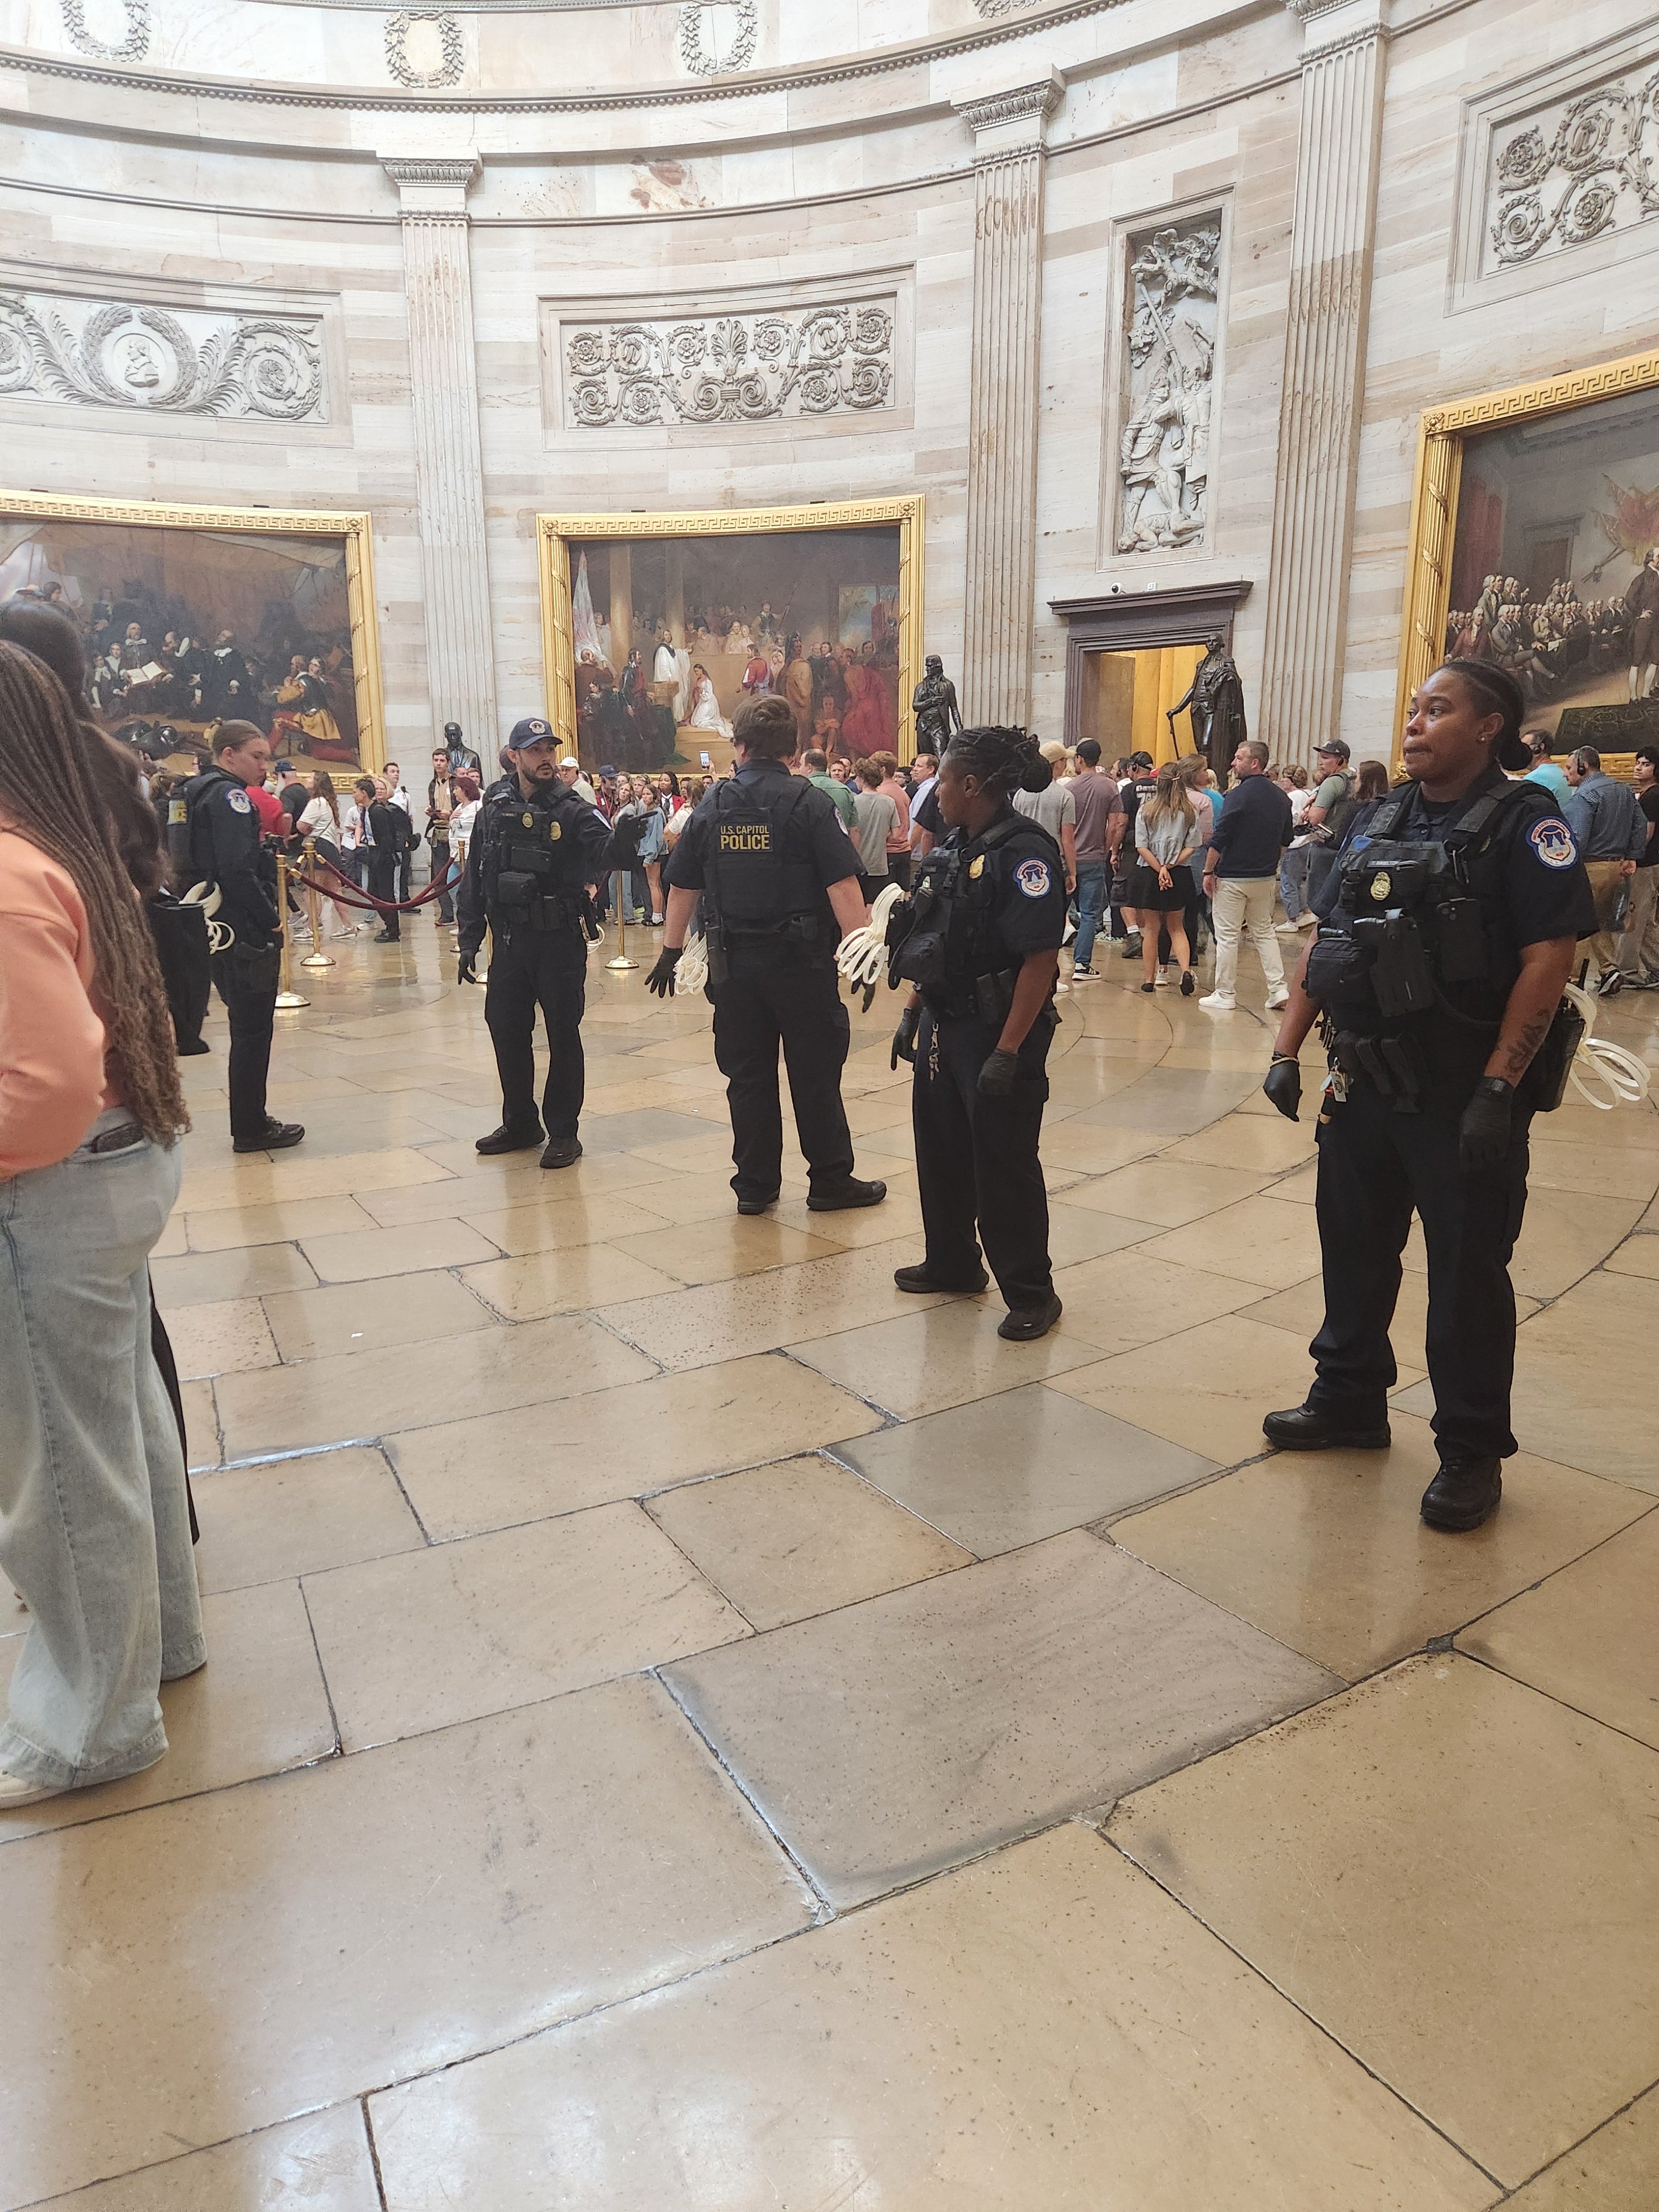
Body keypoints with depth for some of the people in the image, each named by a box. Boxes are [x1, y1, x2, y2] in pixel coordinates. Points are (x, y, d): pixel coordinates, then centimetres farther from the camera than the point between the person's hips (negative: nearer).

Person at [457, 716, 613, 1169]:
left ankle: (563, 1132, 15)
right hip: (510, 941, 4)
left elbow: (604, 851, -22)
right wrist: (468, 941, 5)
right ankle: (520, 1124, 28)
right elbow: (474, 881, 9)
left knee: (563, 1036, 3)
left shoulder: (573, 810, -4)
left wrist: (624, 839, -45)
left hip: (561, 941, -4)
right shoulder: (494, 812, 6)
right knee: (506, 1031, 11)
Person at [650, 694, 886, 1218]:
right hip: (802, 959, -3)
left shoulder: (711, 808, 5)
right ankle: (831, 1182, 14)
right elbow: (843, 886, -14)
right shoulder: (809, 802, -7)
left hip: (734, 962, 4)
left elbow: (681, 888, 12)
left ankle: (754, 1185, 18)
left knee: (748, 1076, 11)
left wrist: (671, 951, 23)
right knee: (816, 1075, 6)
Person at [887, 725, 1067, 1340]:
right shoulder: (952, 848, 9)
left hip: (996, 1034, -9)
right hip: (943, 1026, 9)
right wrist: (911, 1012, 14)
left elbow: (1041, 960, -22)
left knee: (1004, 1167, 1)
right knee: (940, 1151, 18)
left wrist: (1008, 1053, -24)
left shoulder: (1023, 852, -18)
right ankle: (952, 1264, 37)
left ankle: (1031, 1294, 17)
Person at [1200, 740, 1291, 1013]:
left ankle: (1225, 995, 5)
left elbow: (1219, 839, -15)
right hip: (1265, 878, 7)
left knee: (1227, 936, 1)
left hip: (1232, 877, -7)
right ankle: (1278, 989, 9)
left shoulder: (1239, 794, -14)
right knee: (1264, 932, 15)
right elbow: (1285, 840, 17)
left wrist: (1208, 871, -7)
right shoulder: (1281, 797, 9)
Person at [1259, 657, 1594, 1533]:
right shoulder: (1384, 821, 11)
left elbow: (1548, 958, -17)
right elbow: (1324, 941, 12)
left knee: (1466, 1272, 4)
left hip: (1461, 1095, -6)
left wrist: (1498, 1089, -22)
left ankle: (1472, 1453, 20)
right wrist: (1288, 1050, 5)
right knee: (1353, 1247, 16)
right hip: (1363, 1082, 7)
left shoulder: (1523, 822, -8)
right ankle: (1350, 1401, 35)